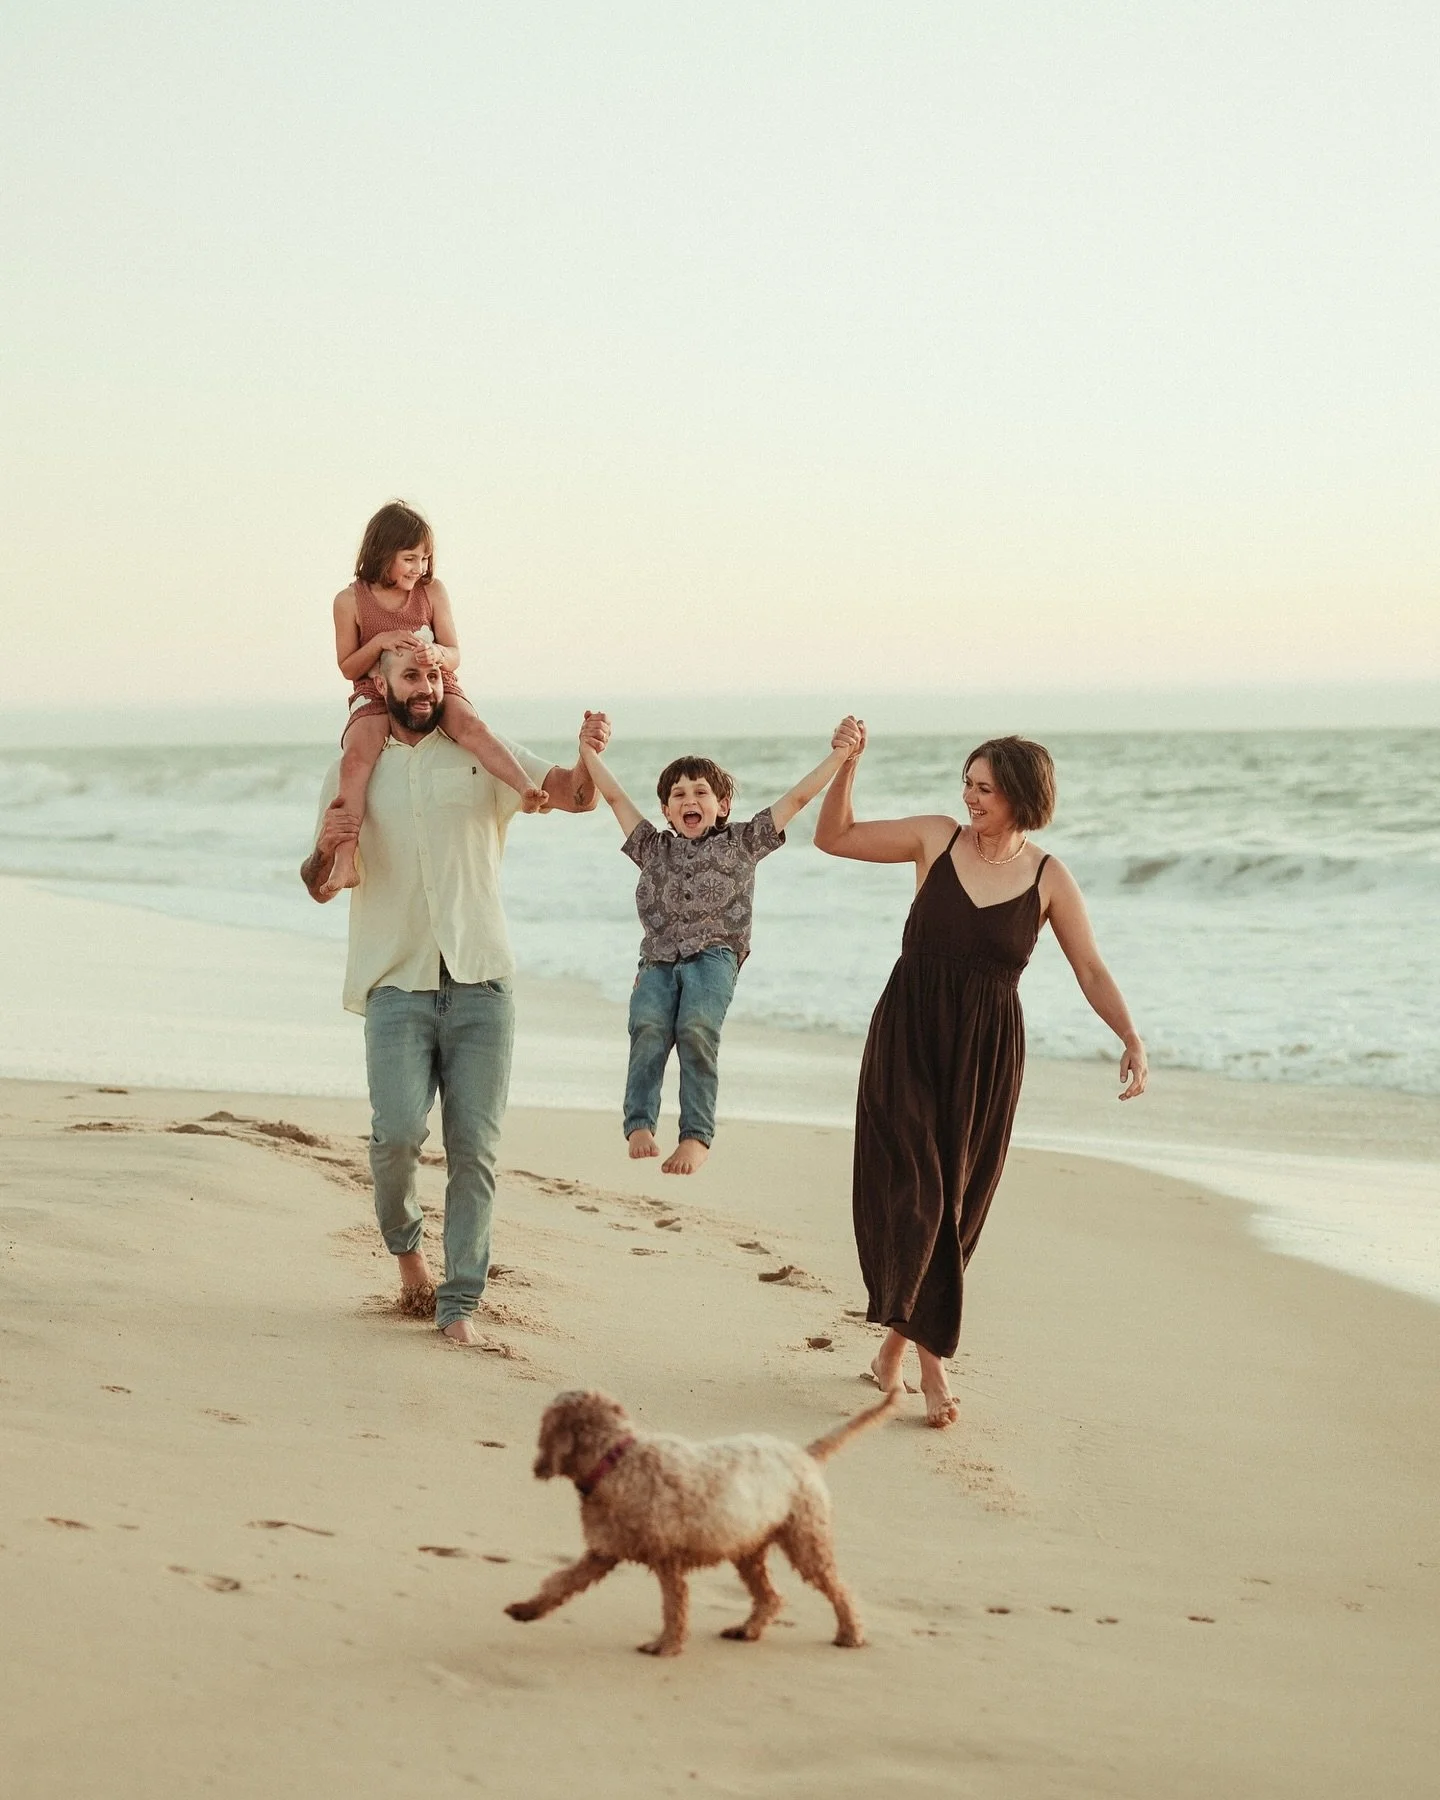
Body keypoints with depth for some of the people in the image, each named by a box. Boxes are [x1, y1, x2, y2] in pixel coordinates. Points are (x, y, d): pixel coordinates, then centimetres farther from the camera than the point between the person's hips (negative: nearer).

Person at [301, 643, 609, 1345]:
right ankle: (403, 1241, 12)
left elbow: (572, 796, -1)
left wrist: (590, 756, -23)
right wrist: (327, 845, -13)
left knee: (474, 1147, -2)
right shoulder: (352, 771, 10)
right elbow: (320, 888, 10)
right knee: (399, 1128, -18)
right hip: (397, 986, 0)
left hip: (479, 982, 1)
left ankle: (460, 1302, 7)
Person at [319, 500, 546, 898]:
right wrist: (380, 642, -16)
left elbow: (454, 655, 3)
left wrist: (436, 652, -22)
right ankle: (344, 861, -39)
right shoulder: (351, 601, -1)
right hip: (375, 697, -2)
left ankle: (527, 789, -45)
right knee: (356, 756, -30)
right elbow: (348, 667, 2)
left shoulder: (433, 592, 3)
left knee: (471, 724, -32)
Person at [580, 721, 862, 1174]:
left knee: (697, 1030, -27)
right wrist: (588, 750, 16)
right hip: (659, 958, 3)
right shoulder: (652, 847, 24)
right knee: (649, 1026, -26)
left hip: (713, 954, -3)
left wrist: (839, 754, 4)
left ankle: (697, 1136, -23)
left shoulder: (741, 844, 16)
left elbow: (797, 797, 11)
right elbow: (615, 796, 24)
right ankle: (639, 1124, -25)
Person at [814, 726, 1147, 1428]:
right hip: (908, 1036, 0)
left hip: (985, 1053, 0)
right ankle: (929, 1360, -2)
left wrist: (1130, 1036, -17)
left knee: (955, 1204, 5)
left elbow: (1092, 972, -2)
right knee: (910, 1191, -9)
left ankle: (900, 1337, 23)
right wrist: (847, 765, -9)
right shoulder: (938, 837, -1)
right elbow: (833, 837, 4)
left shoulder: (1049, 878, -2)